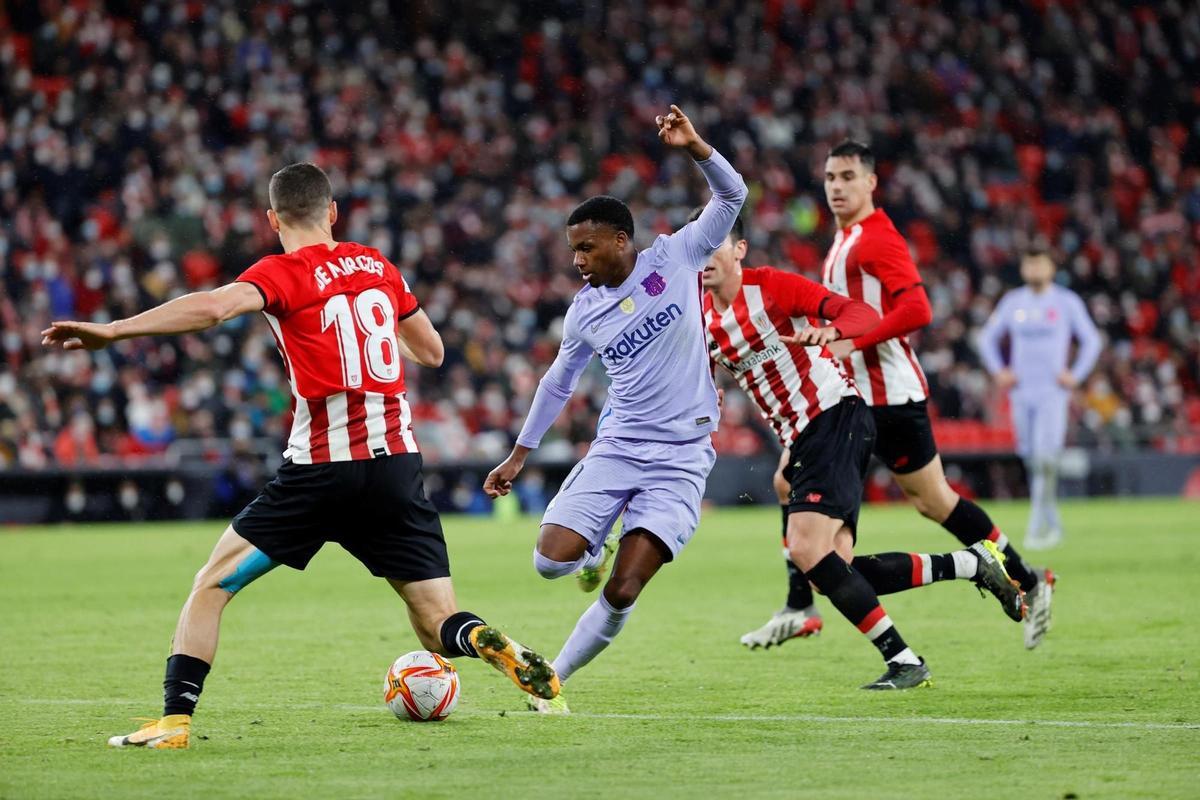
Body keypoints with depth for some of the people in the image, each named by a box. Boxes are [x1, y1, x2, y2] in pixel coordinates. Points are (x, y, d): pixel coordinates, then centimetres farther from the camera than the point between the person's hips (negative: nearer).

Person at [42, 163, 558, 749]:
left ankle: (174, 720, 1)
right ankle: (492, 645, -24)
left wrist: (112, 331, -27)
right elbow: (432, 352, 23)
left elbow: (213, 306, -24)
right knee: (438, 629, 7)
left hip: (319, 470, -4)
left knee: (211, 587, 10)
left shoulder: (282, 274, -4)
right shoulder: (377, 266, 13)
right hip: (397, 463, 4)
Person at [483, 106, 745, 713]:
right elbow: (558, 382, 21)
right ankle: (597, 551, 21)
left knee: (621, 594, -12)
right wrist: (520, 454, 24)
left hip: (681, 457, -3)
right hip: (616, 449, 3)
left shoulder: (675, 259, -3)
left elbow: (731, 196, -7)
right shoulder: (584, 311, 5)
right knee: (551, 561, -14)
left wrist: (693, 148, -25)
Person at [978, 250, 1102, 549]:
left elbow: (1091, 340, 7)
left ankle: (1038, 523, -16)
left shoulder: (1067, 302, 1)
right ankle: (1052, 523, 18)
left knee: (1045, 457, -17)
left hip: (1052, 392, -4)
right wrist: (998, 371, 8)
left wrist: (1075, 375, -3)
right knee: (1031, 459, 6)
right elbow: (988, 337, 21)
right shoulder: (1012, 302, 10)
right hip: (1021, 394, 4)